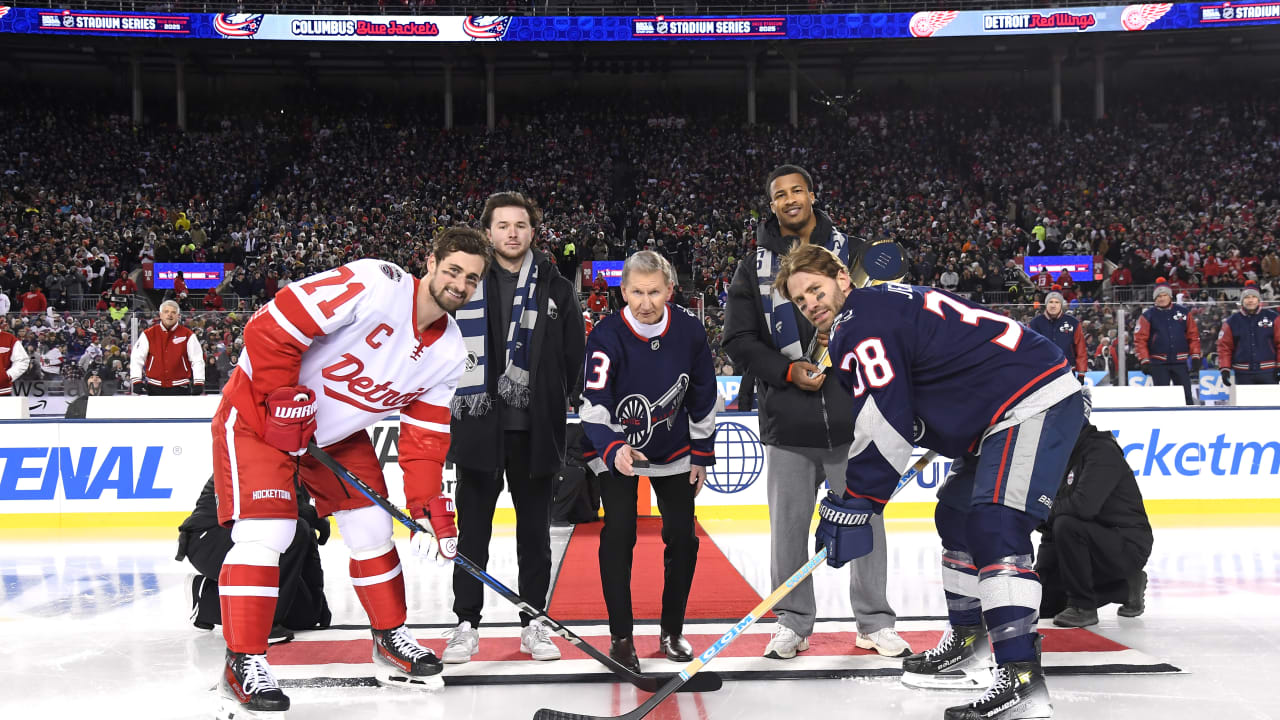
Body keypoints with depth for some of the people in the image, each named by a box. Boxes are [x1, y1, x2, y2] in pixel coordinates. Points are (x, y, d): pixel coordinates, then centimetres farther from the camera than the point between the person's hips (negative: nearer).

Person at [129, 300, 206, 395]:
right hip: (155, 388, 1)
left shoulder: (187, 335, 0)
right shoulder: (148, 334, 2)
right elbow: (136, 358, 2)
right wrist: (136, 382, -6)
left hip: (180, 388, -1)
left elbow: (197, 360, -1)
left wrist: (198, 384, -7)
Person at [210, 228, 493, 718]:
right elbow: (270, 328, -28)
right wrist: (286, 401, -23)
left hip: (339, 432, 8)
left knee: (373, 529, 8)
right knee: (265, 533, -17)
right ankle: (242, 666, -8)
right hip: (261, 411, -7)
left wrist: (428, 504, -7)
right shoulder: (374, 284, -27)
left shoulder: (448, 353, -3)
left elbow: (424, 435, 2)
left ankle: (390, 640, 26)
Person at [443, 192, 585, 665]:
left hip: (535, 432, 1)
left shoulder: (557, 289, 7)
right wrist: (459, 400, -3)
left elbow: (573, 358, 7)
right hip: (477, 429, -1)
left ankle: (534, 624, 18)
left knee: (535, 531, 8)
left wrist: (551, 406, -1)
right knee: (473, 529, 4)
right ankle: (466, 625, 13)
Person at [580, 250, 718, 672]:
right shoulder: (606, 338, -25)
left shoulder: (689, 331, -15)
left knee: (683, 538, 4)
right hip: (615, 448, -3)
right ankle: (620, 637, 1)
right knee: (619, 536, -11)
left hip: (673, 448, 3)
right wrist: (613, 450, -48)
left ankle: (671, 631, 21)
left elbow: (704, 396, -1)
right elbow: (593, 407, -31)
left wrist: (701, 454, 2)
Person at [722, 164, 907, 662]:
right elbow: (738, 340, 3)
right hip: (787, 420, 1)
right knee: (788, 524, 6)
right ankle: (793, 621, 19)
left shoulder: (852, 253, 7)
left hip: (853, 414, 0)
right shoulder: (754, 267, 8)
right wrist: (787, 371, -10)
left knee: (865, 518, 4)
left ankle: (874, 621, 17)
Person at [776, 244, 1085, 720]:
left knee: (993, 525, -23)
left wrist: (851, 506, -16)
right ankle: (964, 645, 30)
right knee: (955, 515, 19)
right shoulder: (882, 303, 18)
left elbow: (884, 425, -21)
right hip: (1002, 412, 12)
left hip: (1037, 402, -12)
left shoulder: (863, 319, -13)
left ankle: (1021, 679, -28)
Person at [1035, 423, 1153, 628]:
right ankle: (1125, 587, 18)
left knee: (1067, 526, -34)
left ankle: (1083, 607, -18)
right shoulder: (1065, 458, 9)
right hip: (1100, 542, 9)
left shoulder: (1102, 451, -18)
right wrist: (1039, 574, 0)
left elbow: (1083, 505, -34)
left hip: (1129, 546, -9)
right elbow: (1051, 530, 8)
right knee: (1044, 602, 6)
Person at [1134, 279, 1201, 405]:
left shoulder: (1184, 312, 6)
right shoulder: (1148, 316, 1)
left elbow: (1193, 335, 7)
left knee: (1186, 395, 1)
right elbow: (1140, 339, -2)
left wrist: (1195, 357, 2)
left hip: (1180, 362, 1)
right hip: (1158, 363, -1)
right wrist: (1144, 361, -9)